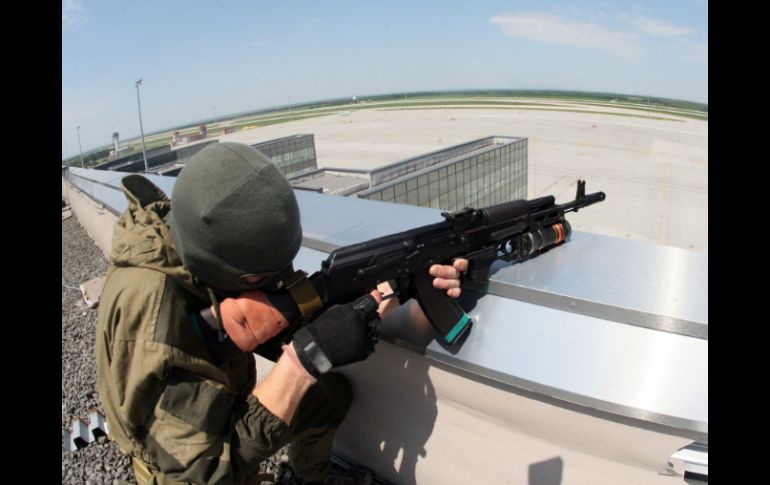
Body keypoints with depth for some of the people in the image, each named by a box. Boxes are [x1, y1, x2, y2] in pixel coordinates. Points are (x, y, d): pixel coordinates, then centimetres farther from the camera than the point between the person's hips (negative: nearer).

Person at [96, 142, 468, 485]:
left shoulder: (213, 243, -19)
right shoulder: (147, 310, -36)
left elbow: (303, 312, -16)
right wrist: (307, 358, -38)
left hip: (227, 407, 6)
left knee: (334, 392, 12)